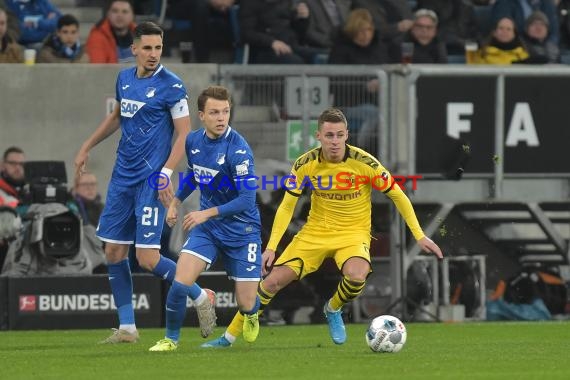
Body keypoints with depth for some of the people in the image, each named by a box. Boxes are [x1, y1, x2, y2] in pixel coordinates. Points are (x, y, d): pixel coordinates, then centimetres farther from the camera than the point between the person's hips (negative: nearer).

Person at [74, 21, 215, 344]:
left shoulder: (171, 85, -11)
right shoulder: (125, 79, 9)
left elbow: (184, 134, -11)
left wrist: (166, 173, -21)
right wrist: (87, 147, 28)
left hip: (151, 181, -7)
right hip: (123, 178, 7)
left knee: (148, 258, -12)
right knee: (114, 252, 5)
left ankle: (202, 297, 9)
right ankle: (127, 328, 14)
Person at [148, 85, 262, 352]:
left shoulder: (238, 149, -23)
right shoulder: (193, 141, -3)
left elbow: (247, 199, -25)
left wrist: (208, 213, -28)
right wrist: (176, 201, 16)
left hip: (241, 229, -4)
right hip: (206, 226, 4)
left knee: (246, 304, 1)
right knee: (181, 282, -15)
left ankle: (251, 315, 39)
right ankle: (171, 338, 5)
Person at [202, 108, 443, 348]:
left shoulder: (364, 162, -16)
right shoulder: (305, 165, -11)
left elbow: (398, 196, -5)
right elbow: (286, 207, -2)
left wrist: (419, 235, -6)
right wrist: (271, 247, -10)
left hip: (353, 233, -2)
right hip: (315, 233, 2)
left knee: (356, 276, -34)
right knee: (273, 281, -8)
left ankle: (333, 310, 1)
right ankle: (230, 336, 7)